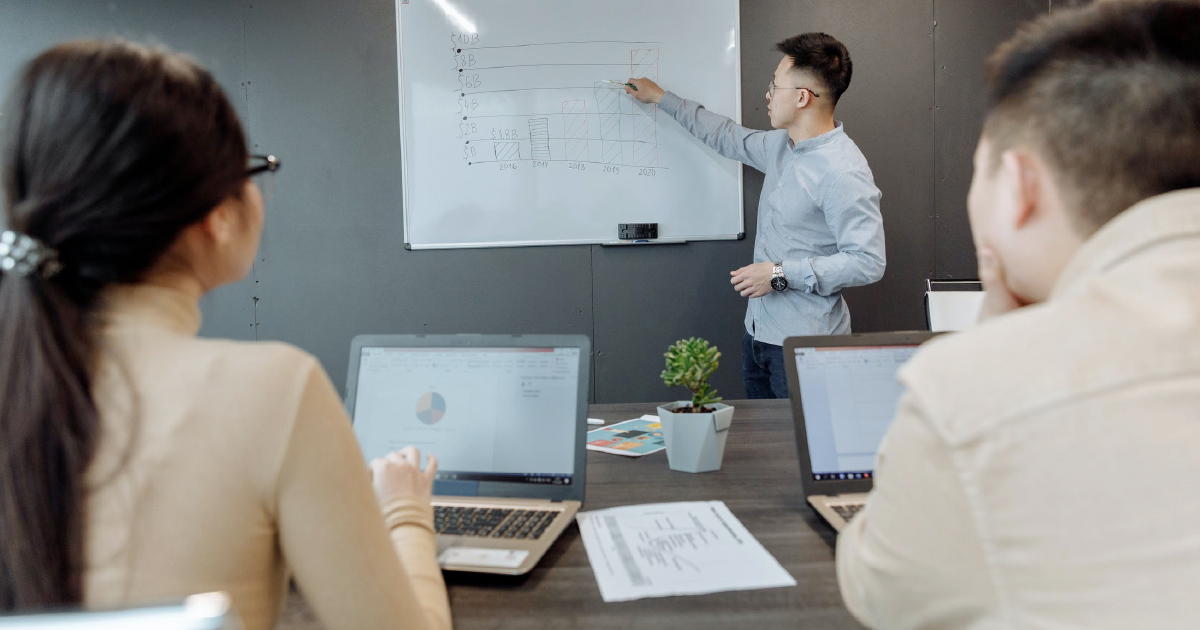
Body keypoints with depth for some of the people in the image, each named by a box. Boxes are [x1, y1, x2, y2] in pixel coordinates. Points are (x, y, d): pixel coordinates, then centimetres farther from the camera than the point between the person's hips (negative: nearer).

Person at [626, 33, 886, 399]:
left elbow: (868, 262, -23)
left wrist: (781, 274, -20)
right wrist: (661, 98, 32)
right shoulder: (781, 145, 8)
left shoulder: (842, 171, -20)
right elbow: (728, 137, 26)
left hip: (804, 344, -9)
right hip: (759, 331, 9)